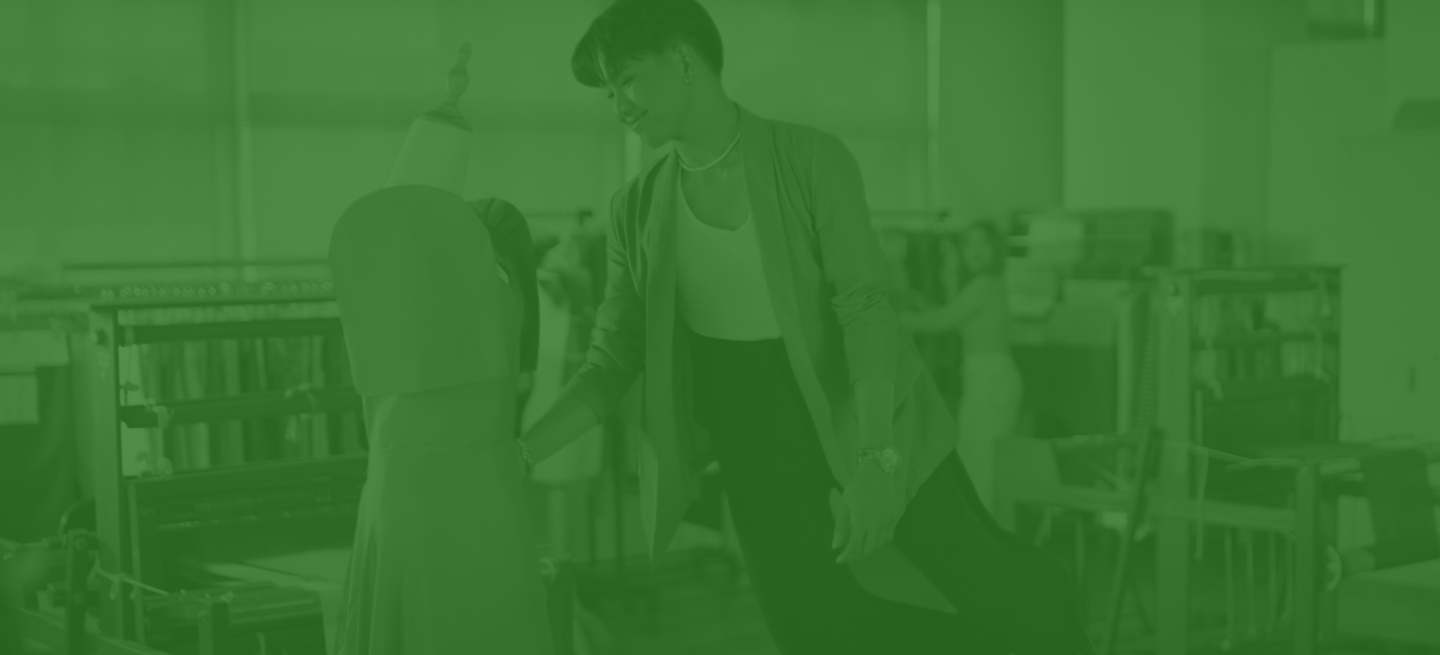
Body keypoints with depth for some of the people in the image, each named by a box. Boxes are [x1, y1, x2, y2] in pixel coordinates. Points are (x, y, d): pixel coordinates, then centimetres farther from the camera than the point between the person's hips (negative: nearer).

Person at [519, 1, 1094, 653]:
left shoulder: (813, 157, -12)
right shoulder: (638, 207, -1)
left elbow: (865, 307, -19)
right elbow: (613, 362, 0)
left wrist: (875, 461, -30)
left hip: (865, 423, -3)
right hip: (764, 464, 3)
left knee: (992, 595, 0)